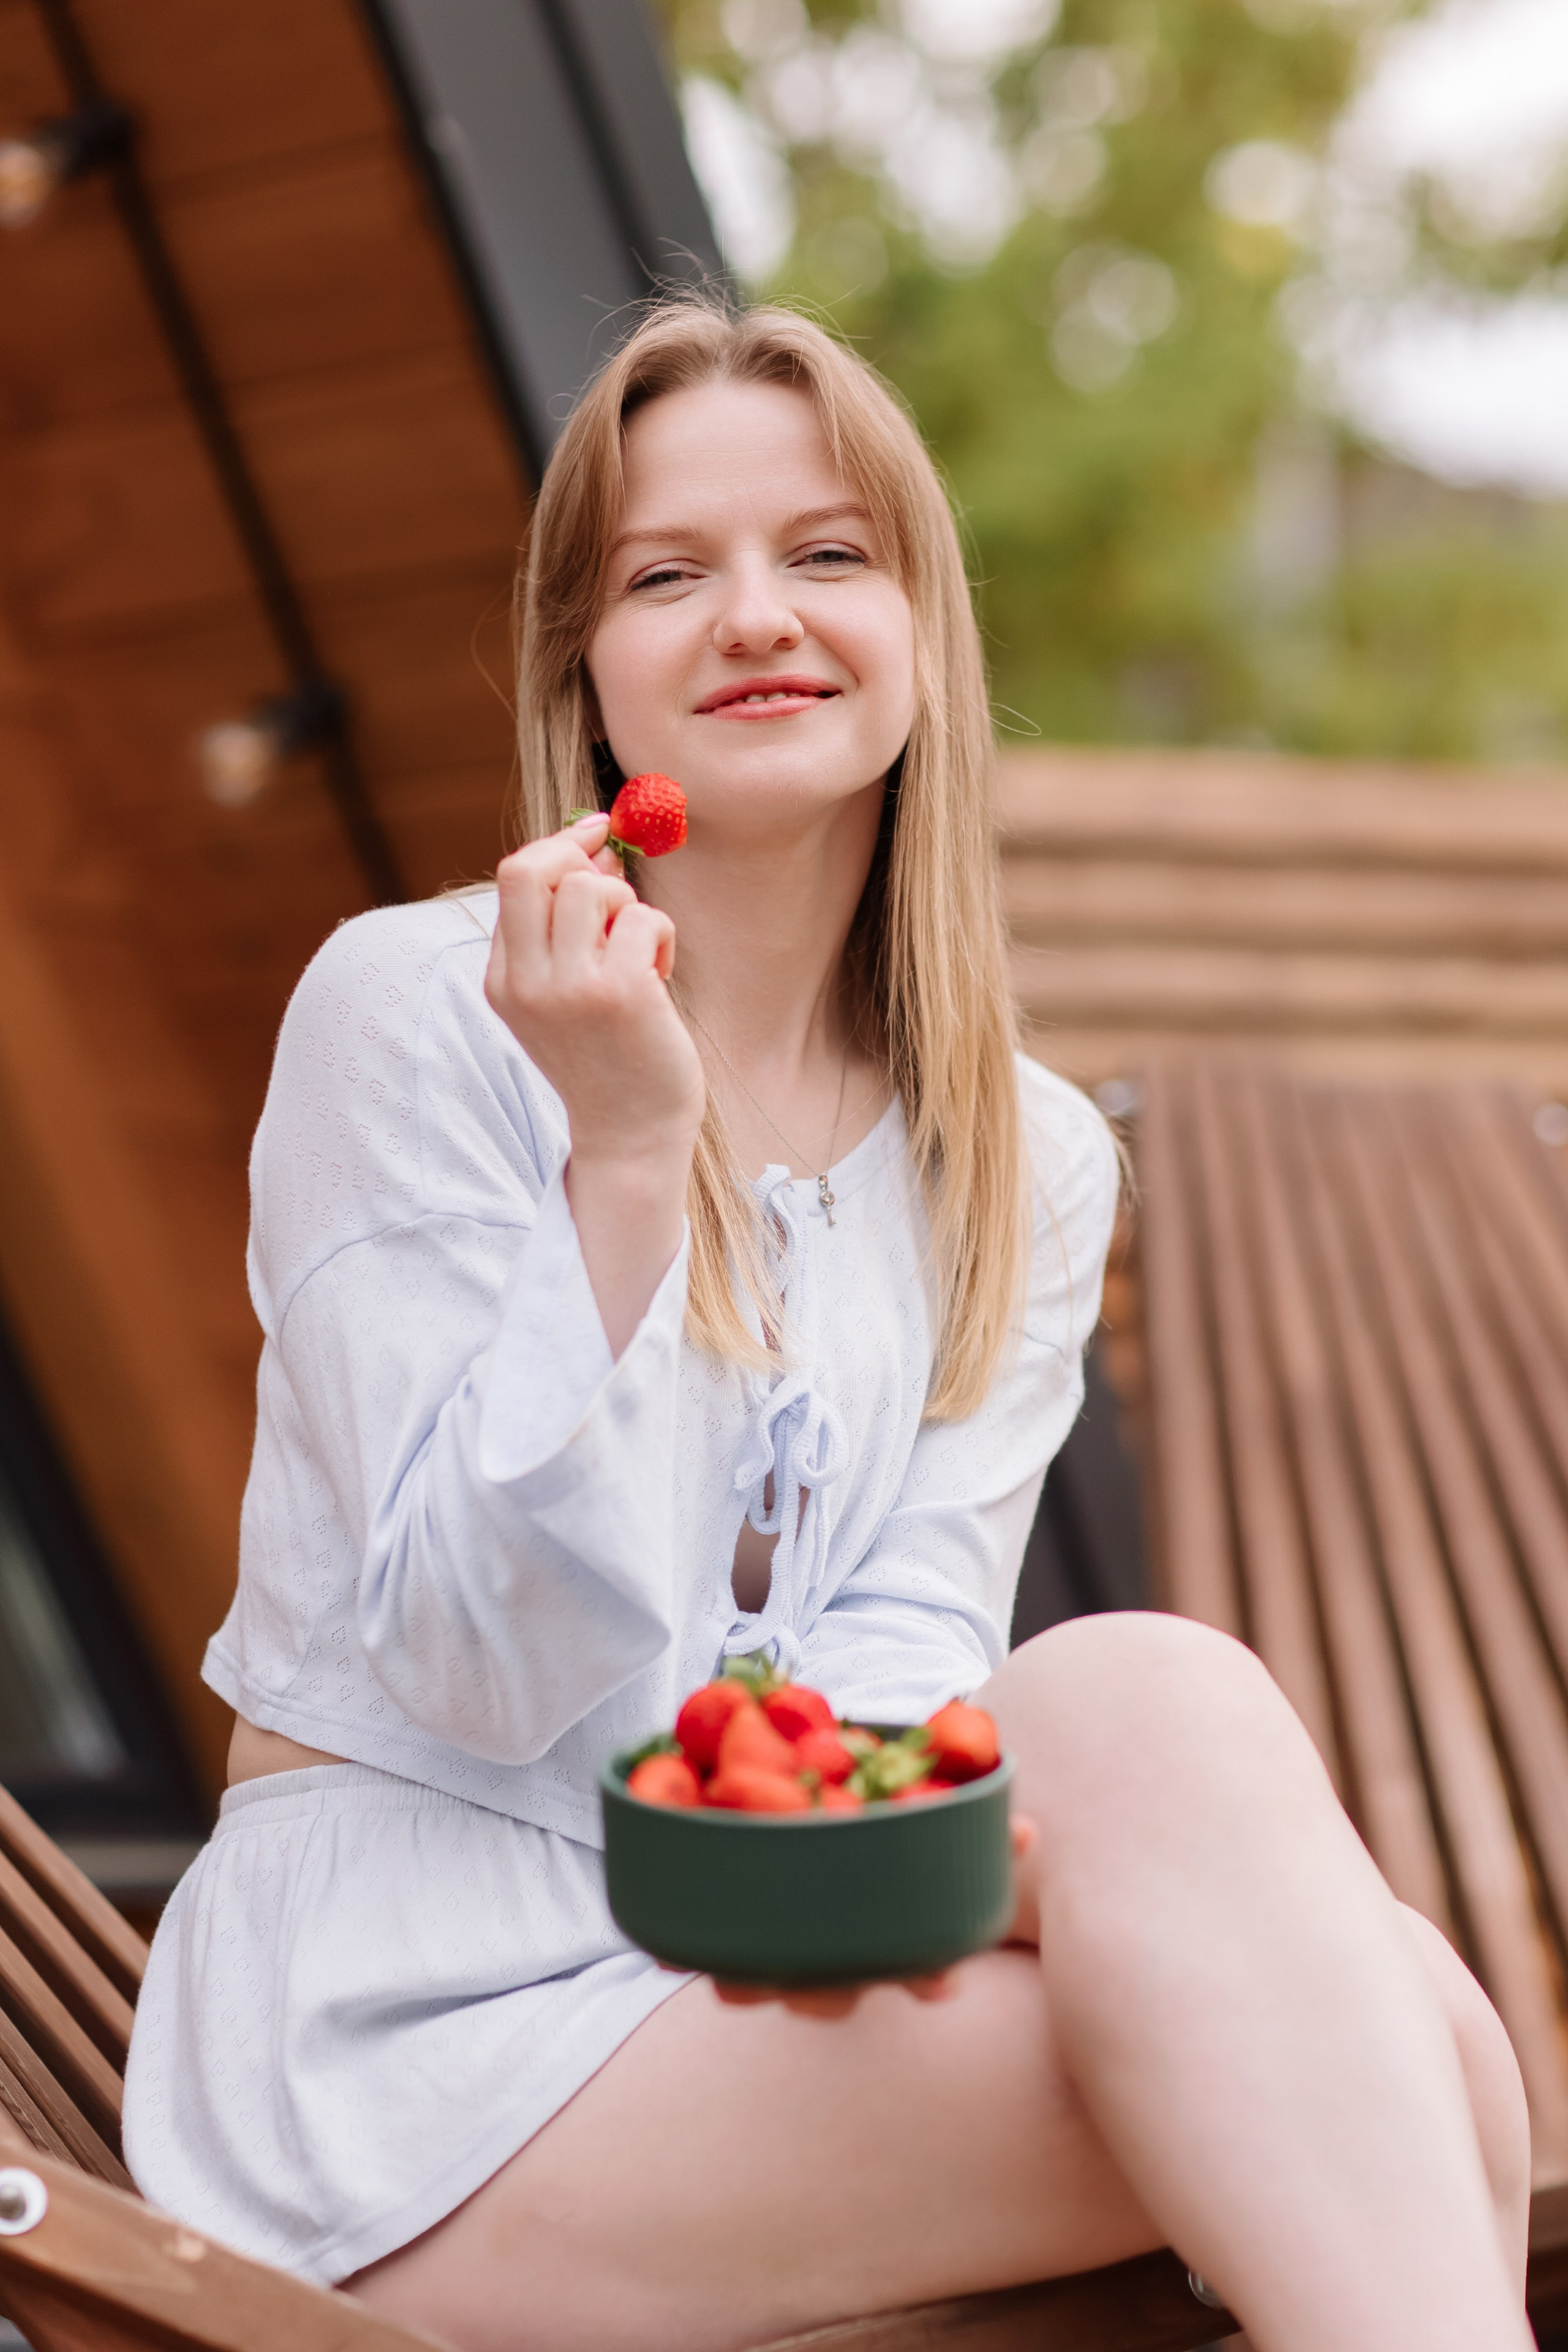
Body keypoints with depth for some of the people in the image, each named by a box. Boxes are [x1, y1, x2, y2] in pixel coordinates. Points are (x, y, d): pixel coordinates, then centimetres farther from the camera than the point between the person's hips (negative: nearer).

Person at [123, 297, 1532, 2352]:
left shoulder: (1032, 1165, 7)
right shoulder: (409, 1011, -7)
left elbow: (911, 1629, 1)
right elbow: (493, 1665, -12)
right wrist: (628, 1152, -22)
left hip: (779, 1961, 4)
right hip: (414, 2027, -4)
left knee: (1410, 2056, -24)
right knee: (1157, 1699, -25)